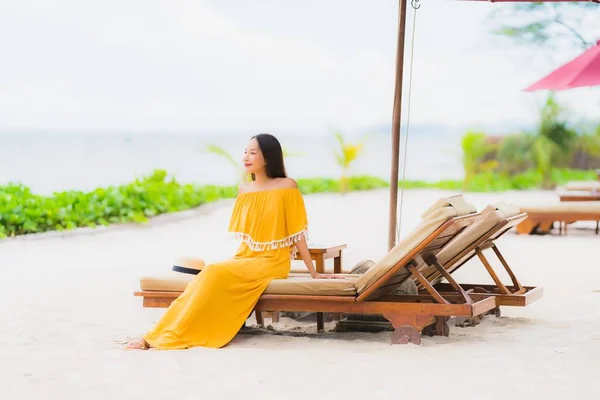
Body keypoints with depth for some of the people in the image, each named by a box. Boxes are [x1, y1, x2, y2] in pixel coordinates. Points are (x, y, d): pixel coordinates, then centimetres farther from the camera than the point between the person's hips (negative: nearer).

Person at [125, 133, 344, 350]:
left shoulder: (287, 186, -5)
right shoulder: (244, 189, 11)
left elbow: (298, 233, -3)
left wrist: (314, 272, -3)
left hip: (272, 262, -5)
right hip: (244, 259, 5)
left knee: (216, 273, -29)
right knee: (208, 276, -26)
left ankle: (169, 335, -29)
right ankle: (160, 335, -32)